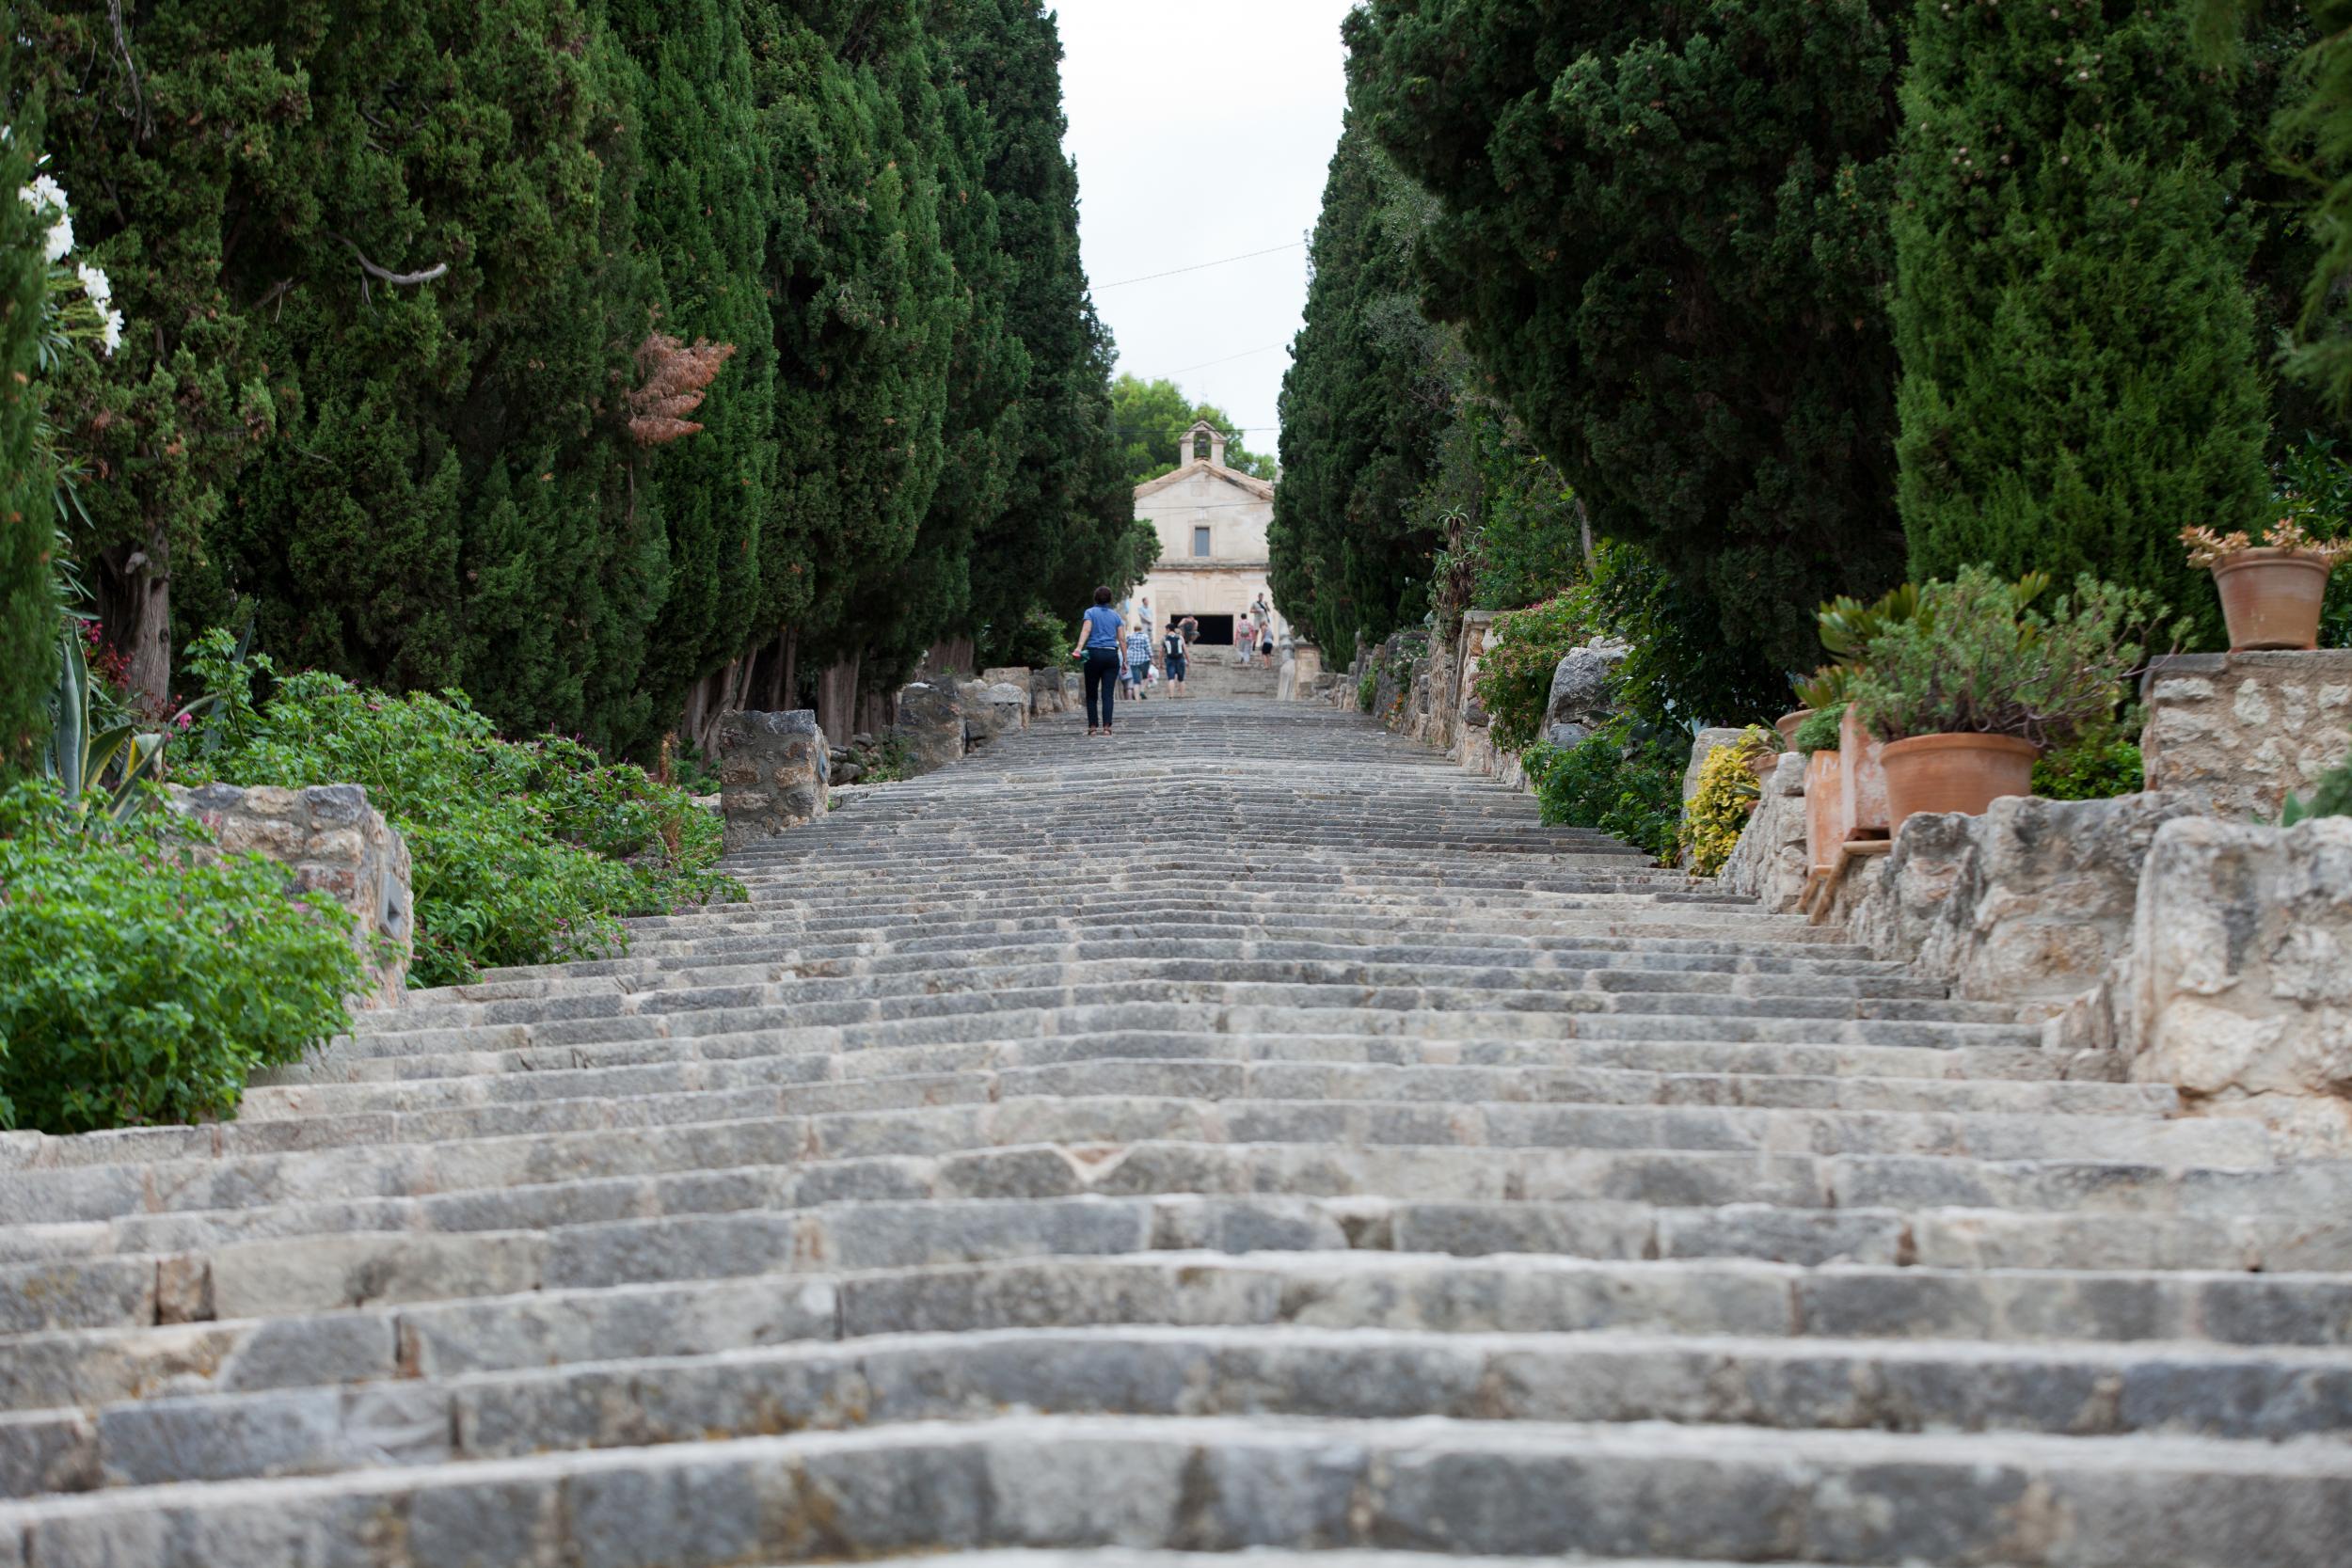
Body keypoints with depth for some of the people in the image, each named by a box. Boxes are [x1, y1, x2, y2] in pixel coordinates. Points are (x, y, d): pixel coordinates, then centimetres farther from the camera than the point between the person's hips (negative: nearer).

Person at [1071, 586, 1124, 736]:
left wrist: (1079, 648, -27)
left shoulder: (1090, 612, 4)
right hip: (1111, 654, 2)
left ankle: (1093, 727, 4)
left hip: (1094, 654, -2)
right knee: (1108, 694, -2)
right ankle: (1106, 727, -10)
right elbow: (1121, 639, 10)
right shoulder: (1115, 615, 13)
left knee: (1092, 694, 7)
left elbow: (1086, 630, -14)